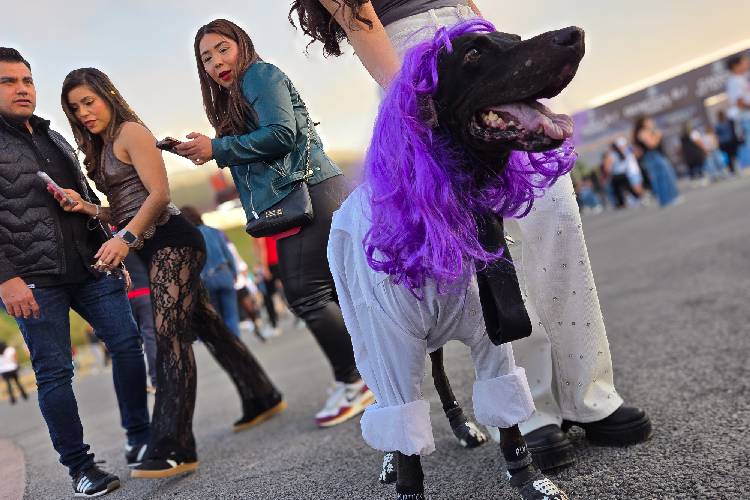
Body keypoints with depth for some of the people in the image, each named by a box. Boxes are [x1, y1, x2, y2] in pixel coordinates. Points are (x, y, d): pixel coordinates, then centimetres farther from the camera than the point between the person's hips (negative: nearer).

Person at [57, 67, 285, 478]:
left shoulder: (130, 132, -5)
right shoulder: (101, 148, 21)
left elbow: (159, 193, -15)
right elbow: (124, 211, 17)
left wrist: (125, 238, -24)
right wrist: (87, 208, -1)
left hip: (170, 241, -10)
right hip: (155, 247, 10)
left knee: (170, 337, -15)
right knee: (207, 326, 14)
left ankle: (173, 448, -17)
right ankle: (261, 399, 28)